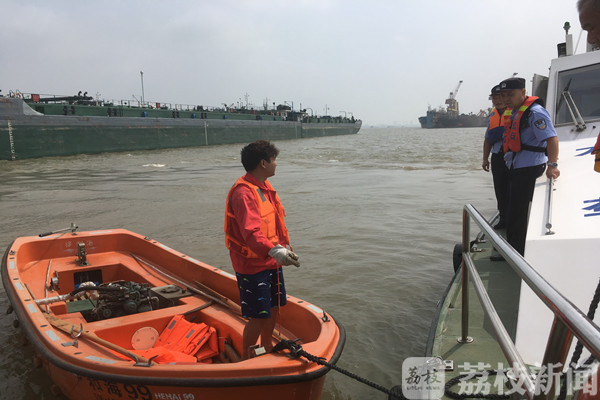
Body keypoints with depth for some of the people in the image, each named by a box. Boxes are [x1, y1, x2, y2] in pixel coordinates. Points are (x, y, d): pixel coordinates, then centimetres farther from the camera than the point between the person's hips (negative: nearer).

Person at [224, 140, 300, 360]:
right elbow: (251, 231, -35)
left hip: (271, 260, 9)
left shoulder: (265, 186, 10)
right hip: (252, 265, -9)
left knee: (274, 308, 20)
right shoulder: (244, 192, -23)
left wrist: (285, 246, 22)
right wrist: (274, 250, -47)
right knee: (258, 317, -2)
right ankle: (245, 359, 20)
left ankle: (267, 347, 42)